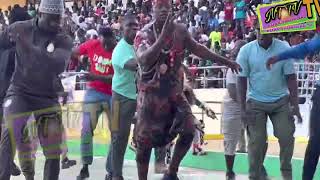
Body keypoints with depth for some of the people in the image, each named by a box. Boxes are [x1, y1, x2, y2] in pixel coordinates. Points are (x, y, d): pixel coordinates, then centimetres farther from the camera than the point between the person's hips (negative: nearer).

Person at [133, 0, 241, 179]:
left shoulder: (180, 30, -2)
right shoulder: (144, 34, -14)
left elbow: (198, 48, 12)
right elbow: (144, 60, -32)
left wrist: (227, 62, 16)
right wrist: (163, 36, -43)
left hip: (174, 93, 4)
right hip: (151, 94, -3)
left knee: (189, 131, -4)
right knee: (145, 140, 0)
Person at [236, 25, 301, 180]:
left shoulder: (284, 48, -9)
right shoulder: (246, 50, -9)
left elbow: (291, 77, -5)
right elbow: (241, 80, -5)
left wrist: (295, 105, -11)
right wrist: (242, 108, -9)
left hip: (281, 101, 1)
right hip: (256, 102, -1)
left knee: (287, 136, -1)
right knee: (257, 141, 1)